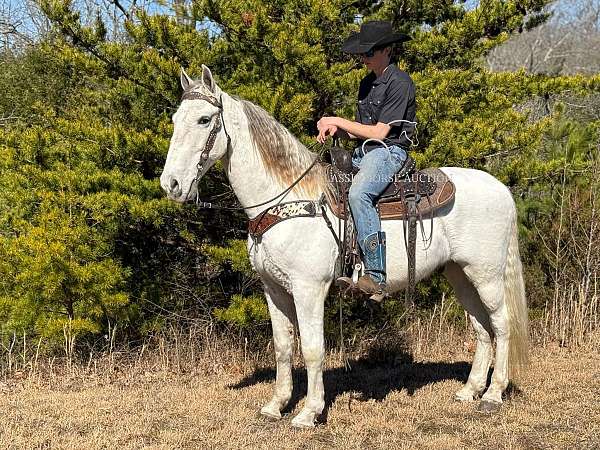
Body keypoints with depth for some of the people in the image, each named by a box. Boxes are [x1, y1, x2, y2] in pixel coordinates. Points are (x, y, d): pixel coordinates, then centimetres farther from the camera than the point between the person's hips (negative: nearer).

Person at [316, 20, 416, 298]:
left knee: (358, 194, -35)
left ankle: (376, 276, -37)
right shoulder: (367, 83, 19)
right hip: (363, 152, 10)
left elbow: (379, 132, -13)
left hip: (389, 151, -10)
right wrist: (334, 130, -2)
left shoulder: (399, 83, -9)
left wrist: (338, 121, -8)